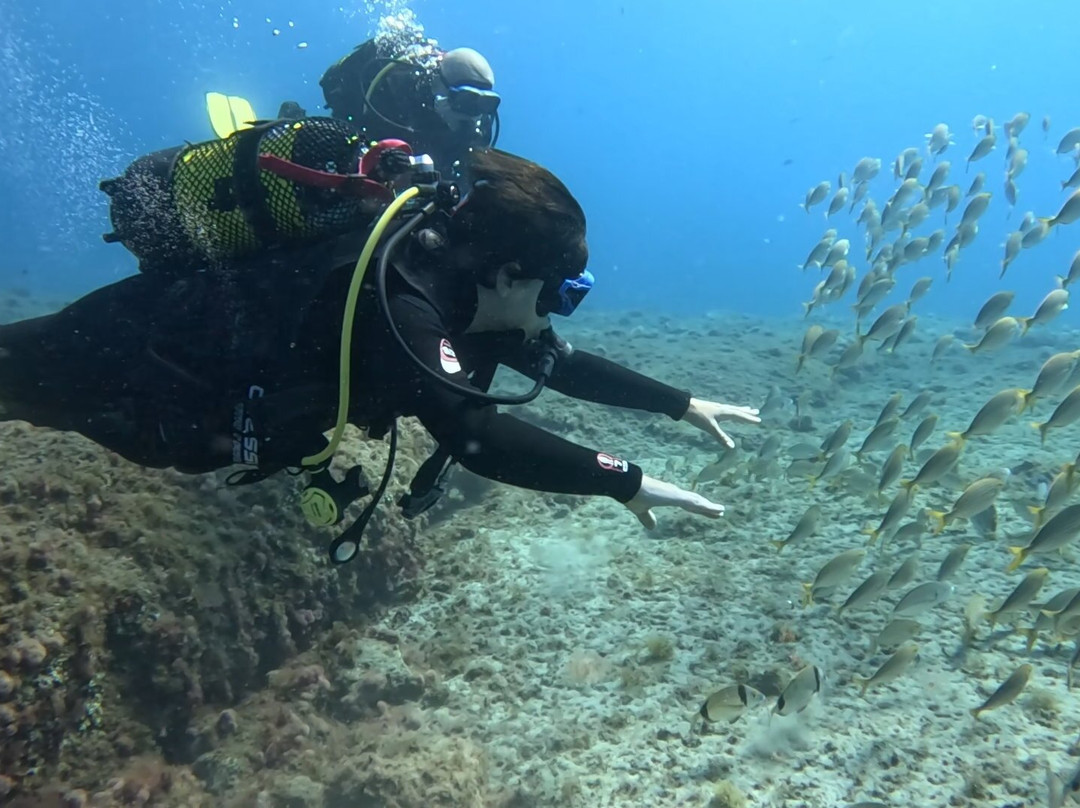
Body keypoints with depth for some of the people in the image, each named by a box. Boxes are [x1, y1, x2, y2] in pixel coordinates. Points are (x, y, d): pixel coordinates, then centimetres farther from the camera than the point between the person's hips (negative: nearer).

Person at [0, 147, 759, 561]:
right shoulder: (403, 300, -37)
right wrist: (626, 480, -44)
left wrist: (683, 403, 0)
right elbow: (475, 435, -49)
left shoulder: (472, 297, -10)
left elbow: (565, 363, 1)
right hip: (156, 346, -7)